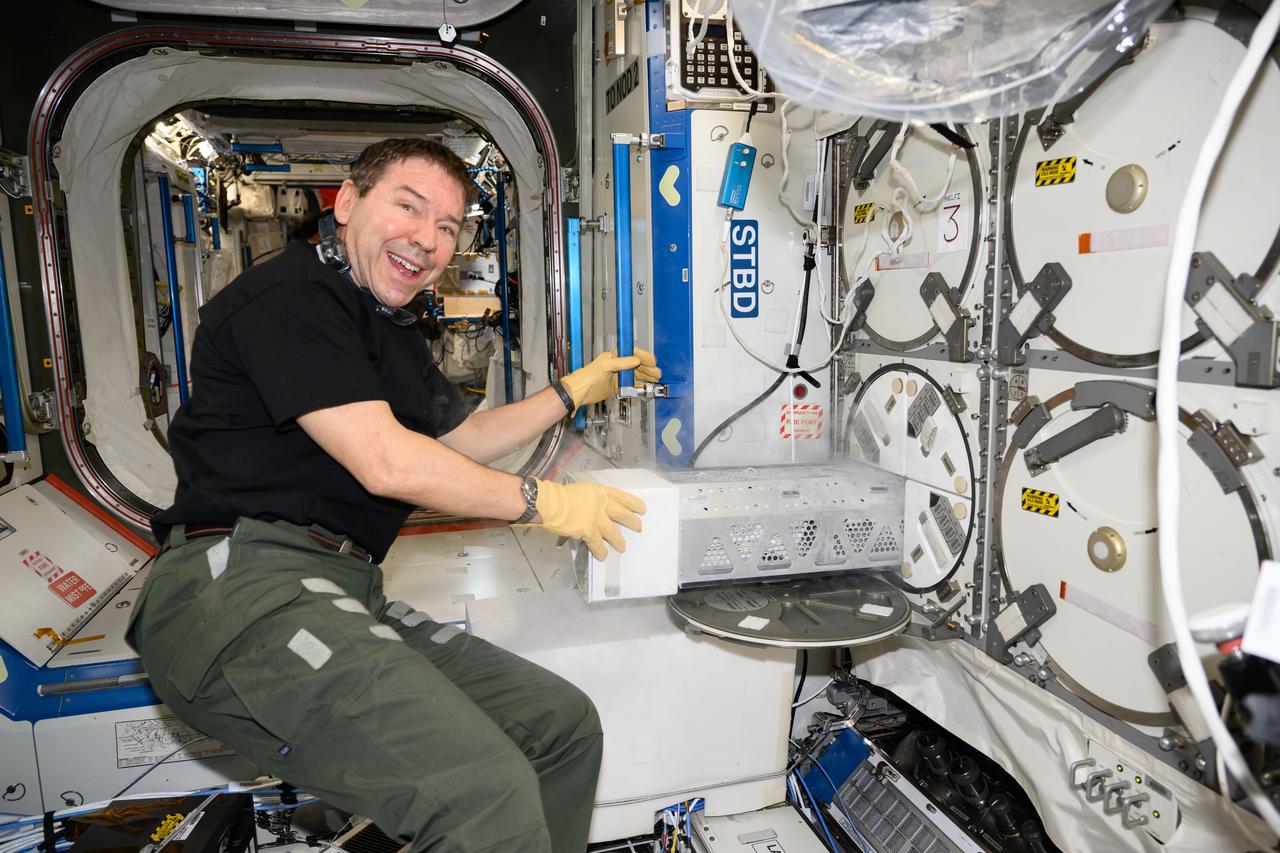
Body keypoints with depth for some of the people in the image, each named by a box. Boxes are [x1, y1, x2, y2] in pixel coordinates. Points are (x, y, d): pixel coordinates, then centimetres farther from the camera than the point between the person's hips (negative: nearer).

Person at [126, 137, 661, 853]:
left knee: (565, 723, 4)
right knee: (487, 789, -27)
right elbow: (385, 462, -16)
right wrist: (543, 501, -6)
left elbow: (465, 437, 32)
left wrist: (573, 391, 29)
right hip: (242, 582, -9)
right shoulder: (293, 293, -9)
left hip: (348, 592, 10)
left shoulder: (395, 335, 22)